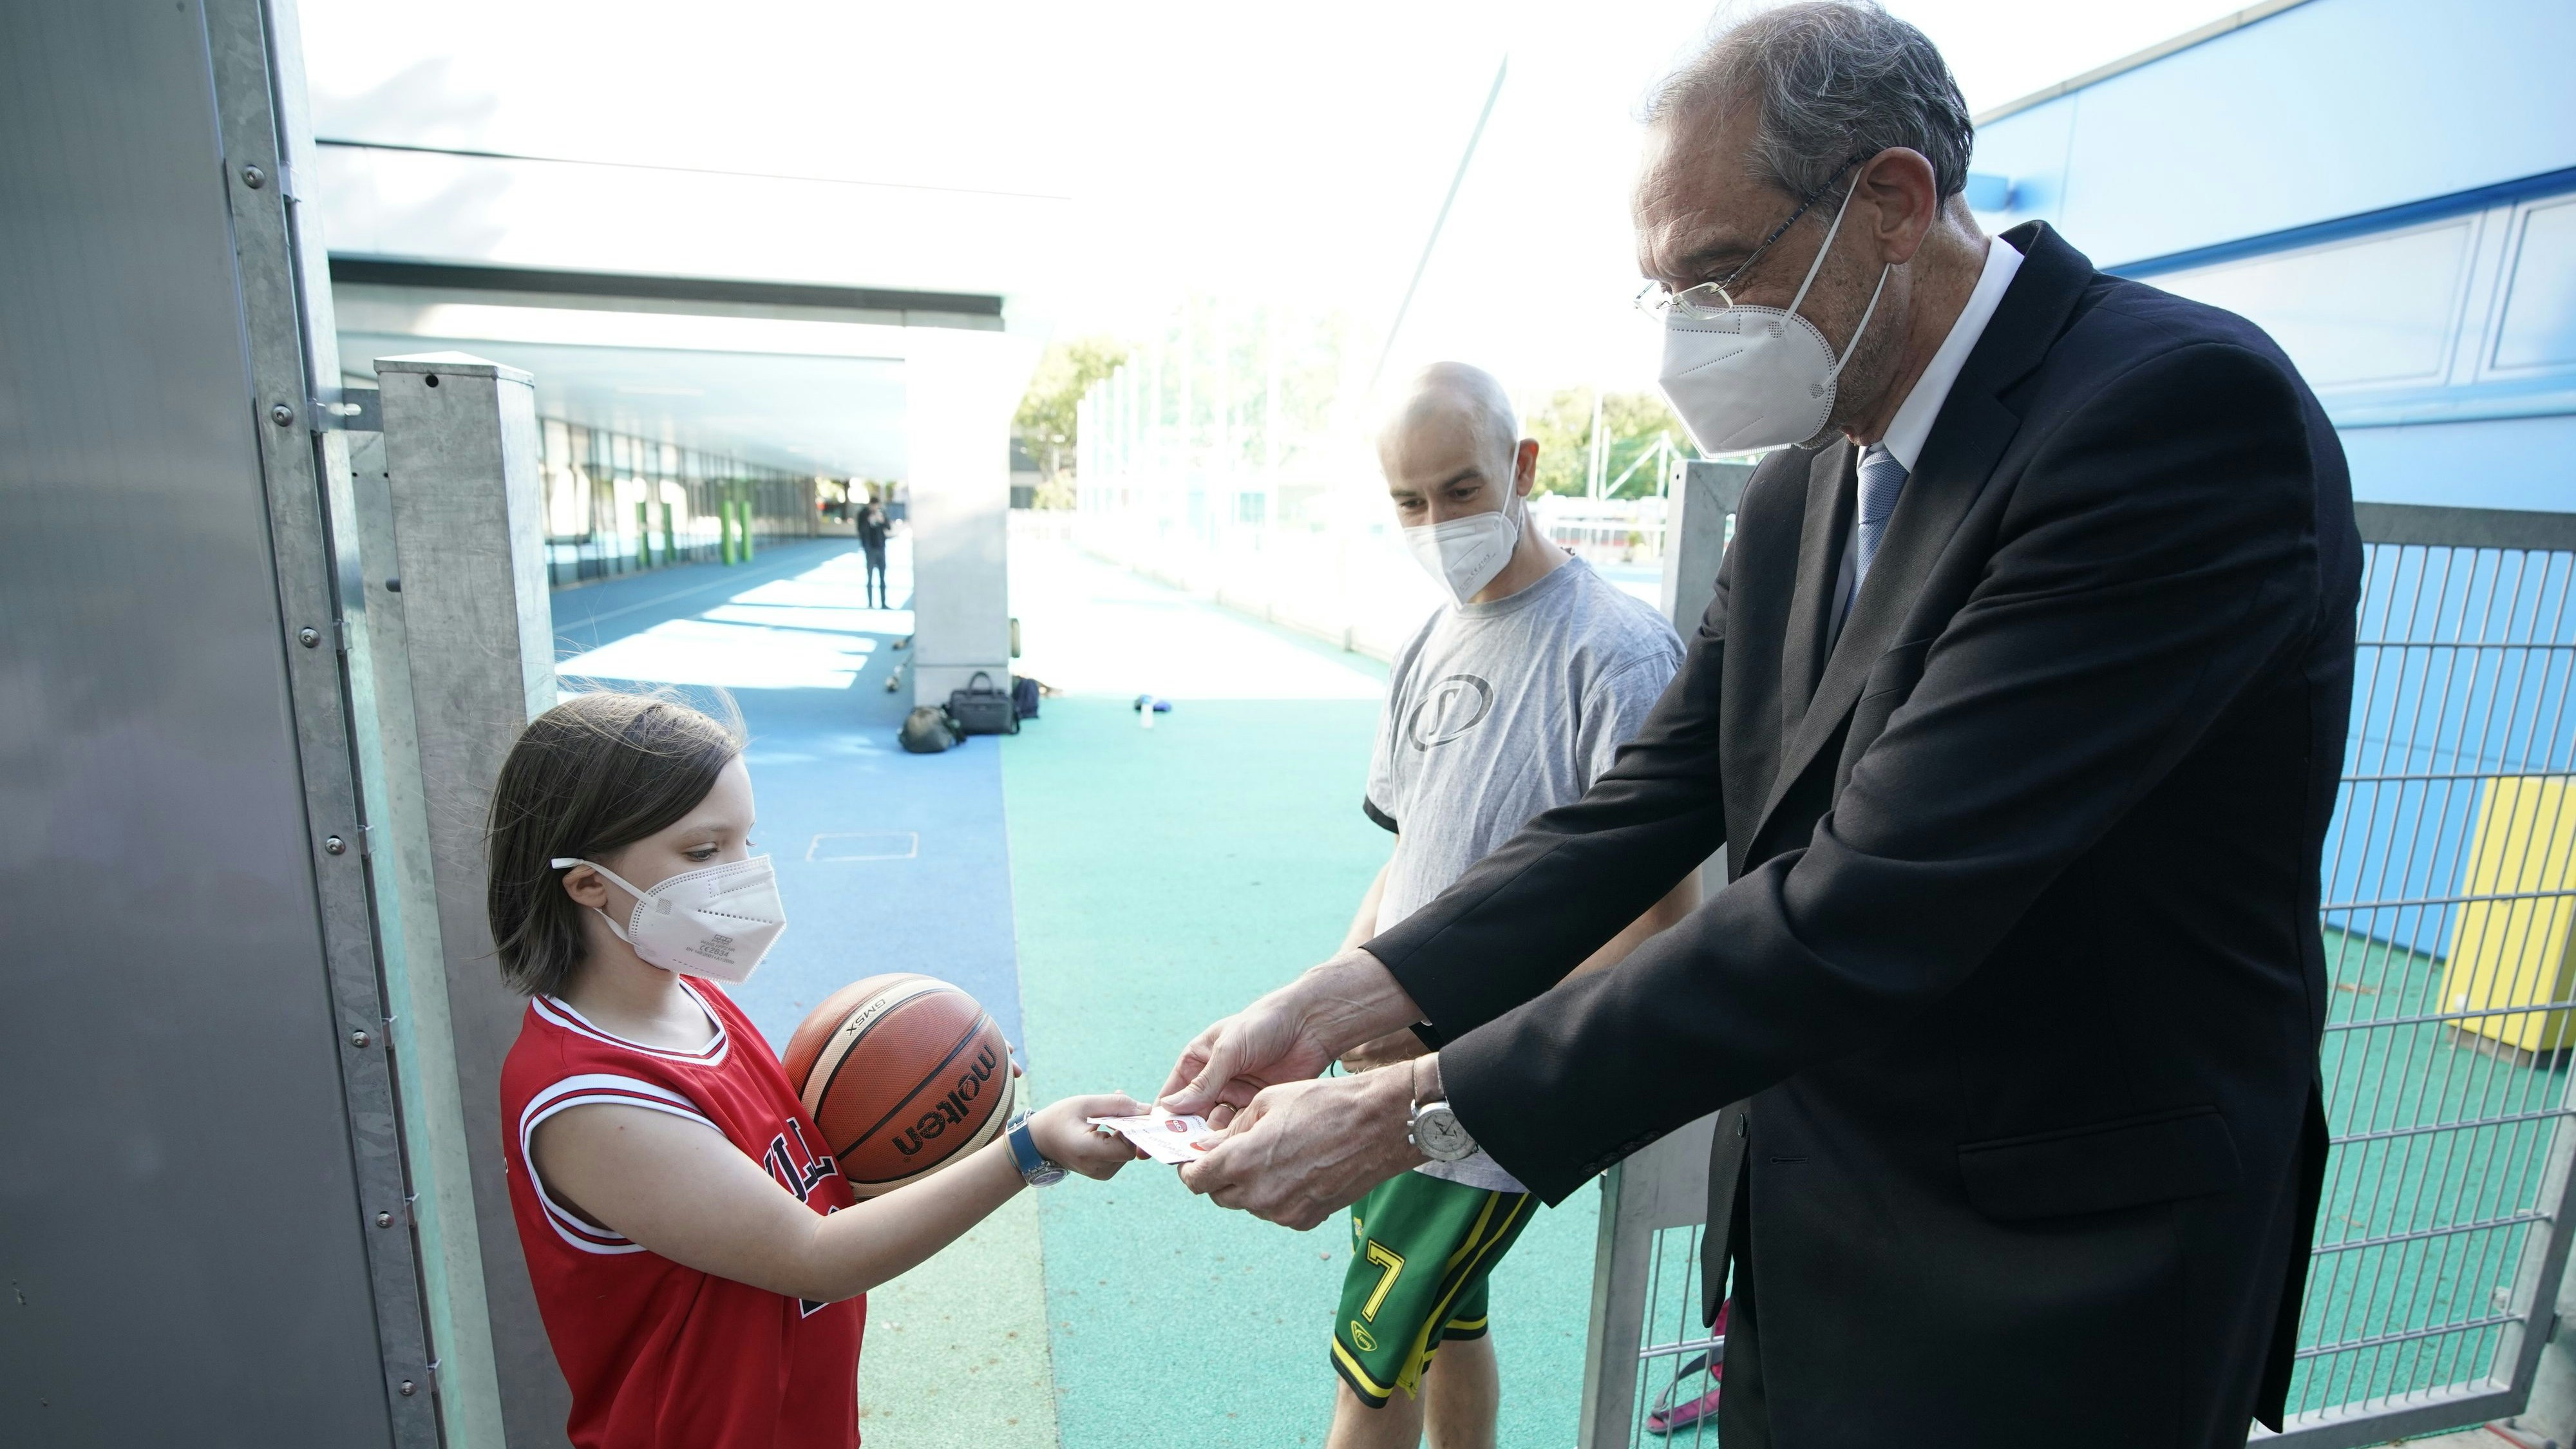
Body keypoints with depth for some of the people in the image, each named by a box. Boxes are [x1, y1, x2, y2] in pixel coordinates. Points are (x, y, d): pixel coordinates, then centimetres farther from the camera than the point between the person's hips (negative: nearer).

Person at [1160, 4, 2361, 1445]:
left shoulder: (2186, 407, -23)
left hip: (2037, 1299, -6)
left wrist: (1410, 1112, -26)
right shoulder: (1801, 484, 1)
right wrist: (1341, 1002, -11)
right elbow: (1654, 798, -2)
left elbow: (1869, 910, -31)